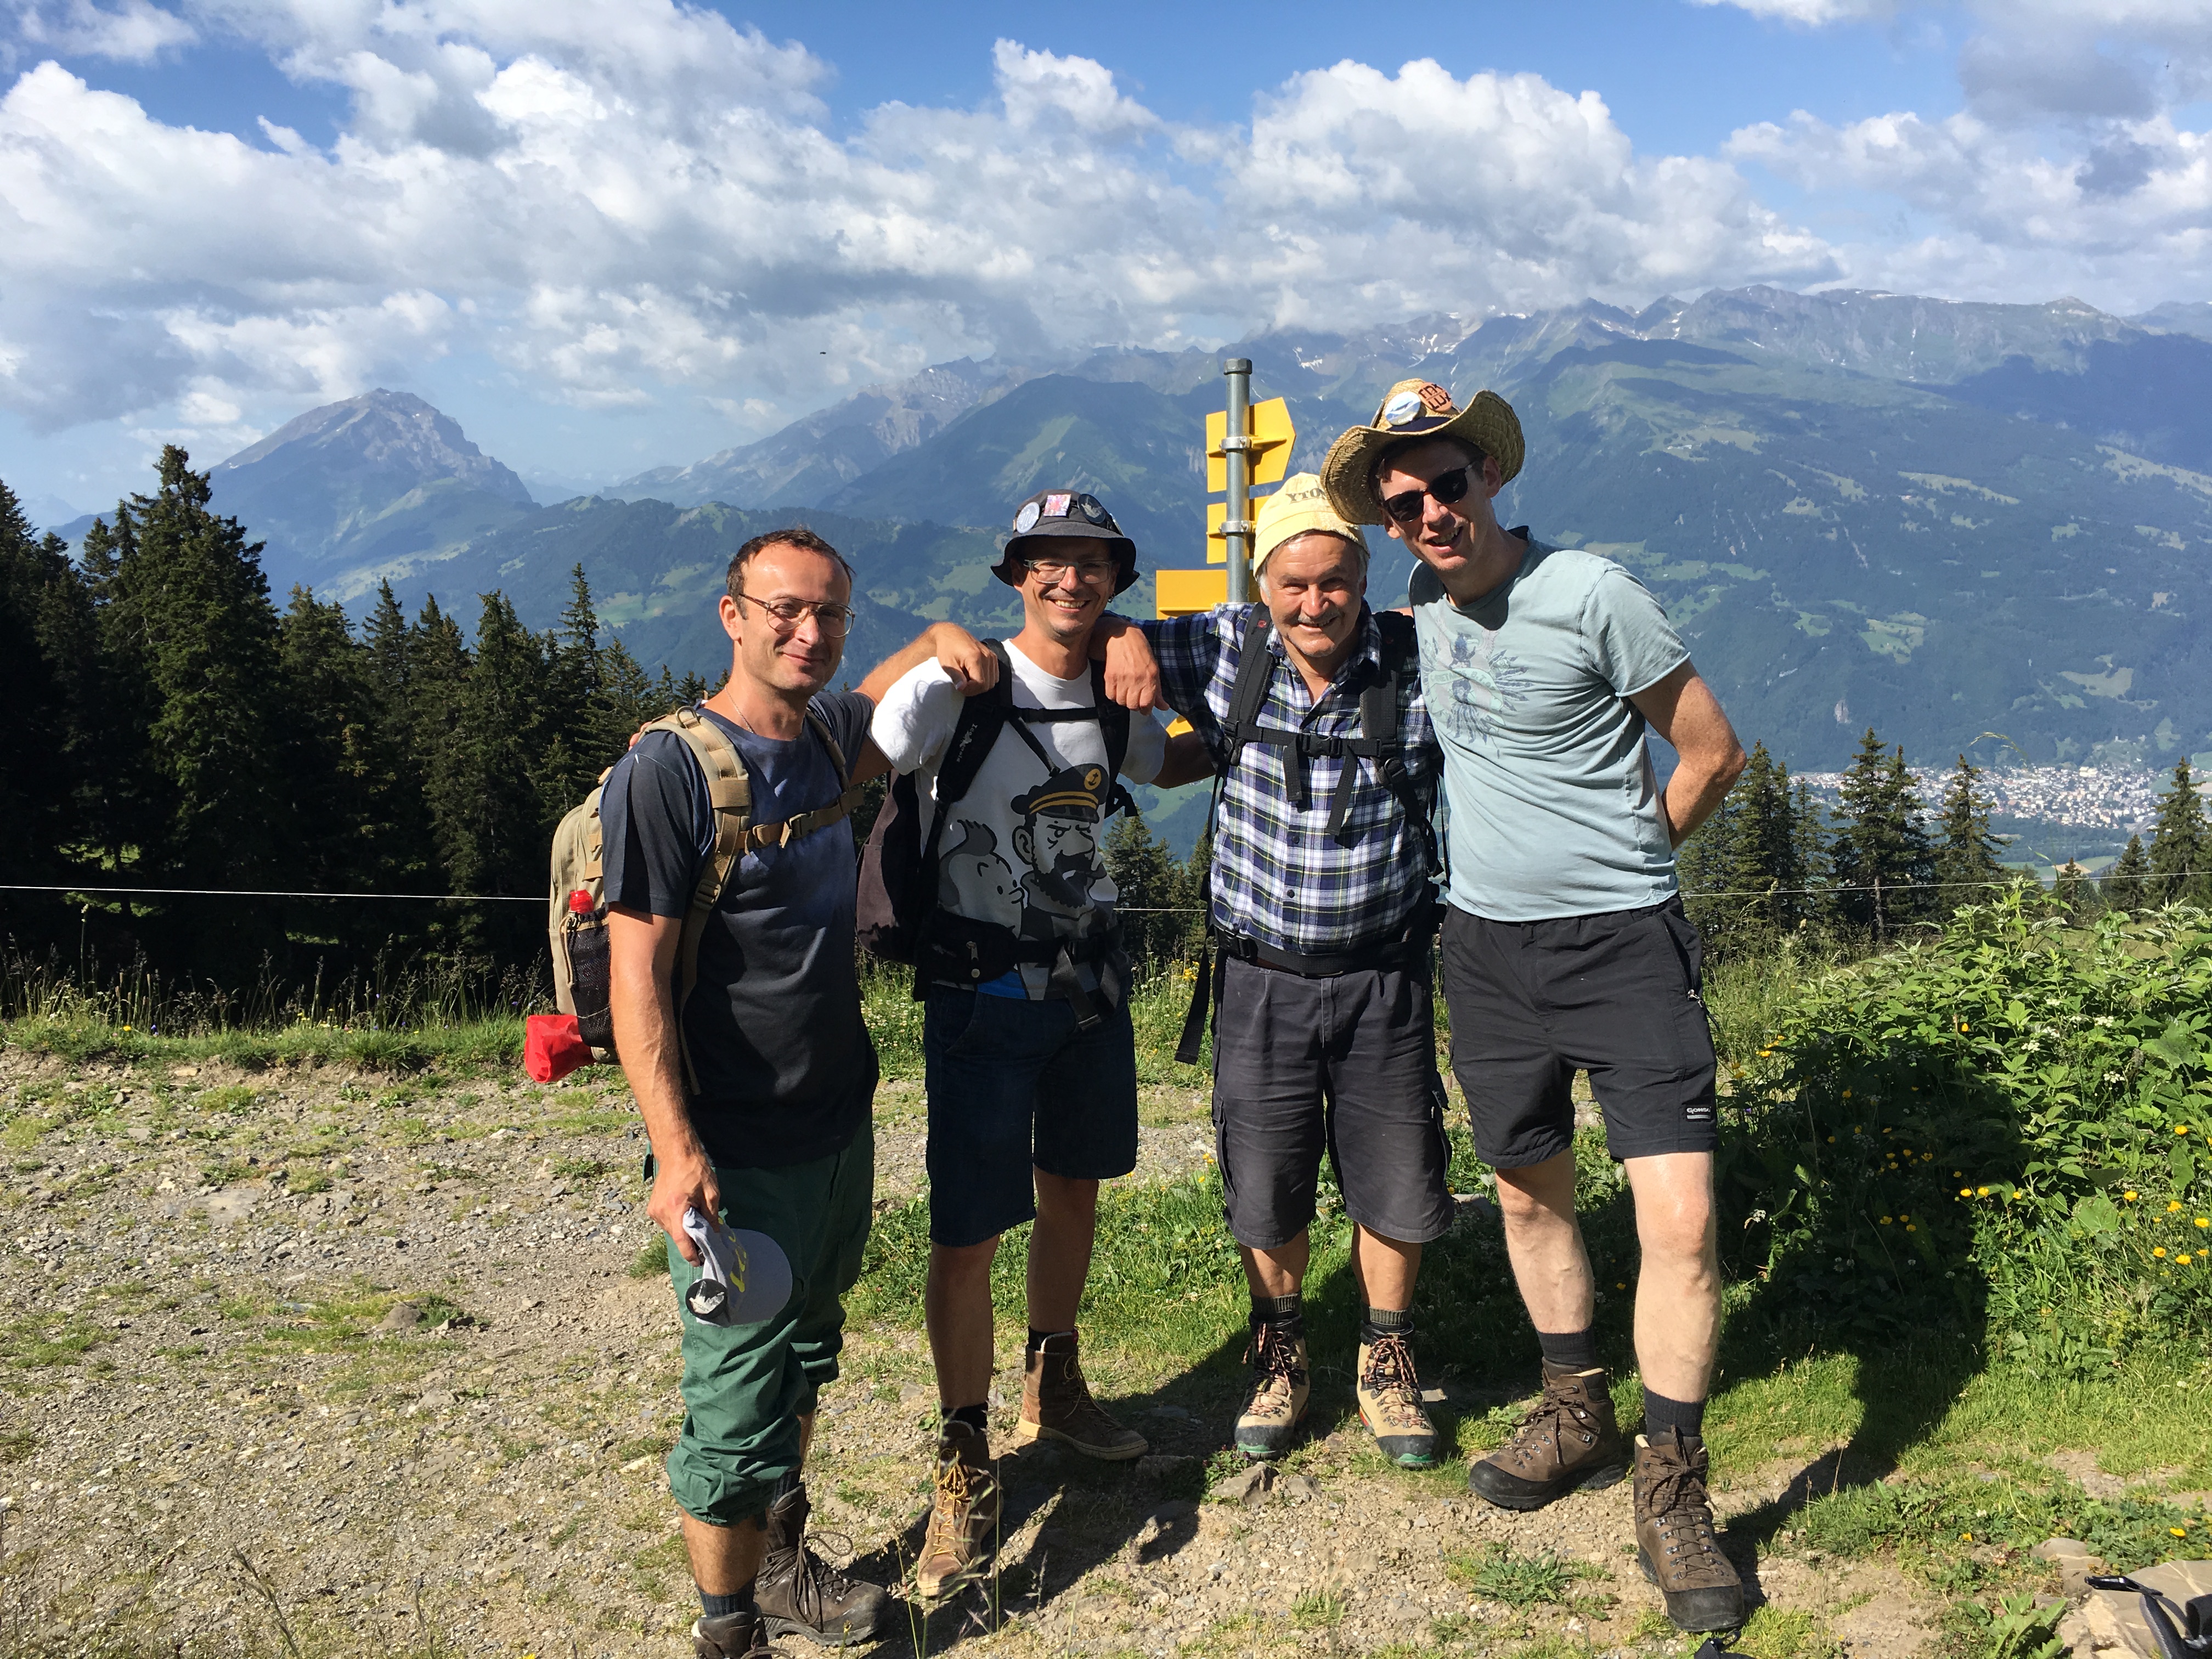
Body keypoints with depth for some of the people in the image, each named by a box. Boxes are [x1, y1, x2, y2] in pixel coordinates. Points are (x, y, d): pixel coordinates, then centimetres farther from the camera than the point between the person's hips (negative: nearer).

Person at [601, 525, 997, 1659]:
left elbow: (883, 695, 30)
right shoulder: (669, 770, -17)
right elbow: (635, 970, -20)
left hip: (840, 1129, 8)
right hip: (739, 1158, -8)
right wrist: (675, 1149, -26)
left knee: (803, 1364, 23)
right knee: (738, 1405, 3)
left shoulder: (824, 739, 5)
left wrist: (941, 641, 8)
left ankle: (781, 1563, 42)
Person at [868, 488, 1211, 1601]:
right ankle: (965, 1468, 13)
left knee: (1074, 1185, 19)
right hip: (980, 988, -6)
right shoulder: (953, 685, -14)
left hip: (1088, 974, 6)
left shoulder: (1115, 694, 4)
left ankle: (1053, 1388, 42)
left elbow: (1164, 765, 25)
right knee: (968, 1230, -5)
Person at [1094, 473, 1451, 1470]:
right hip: (1263, 977, 1)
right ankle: (1280, 1357, 37)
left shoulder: (1421, 664, -10)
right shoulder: (1227, 651, -5)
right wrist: (1122, 638, -18)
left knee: (1395, 1182, 11)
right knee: (1266, 1188, 13)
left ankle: (1386, 1363, 35)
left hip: (1383, 975, 0)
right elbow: (1105, 631, 6)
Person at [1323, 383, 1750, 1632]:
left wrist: (1616, 867, 6)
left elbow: (1713, 754, -3)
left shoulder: (1590, 592, -12)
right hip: (1487, 949, 6)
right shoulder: (1424, 613, 6)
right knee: (1531, 1195, 16)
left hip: (1624, 944, -5)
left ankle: (1672, 1489, 7)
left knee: (1681, 1218, -9)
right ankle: (1579, 1414, 36)